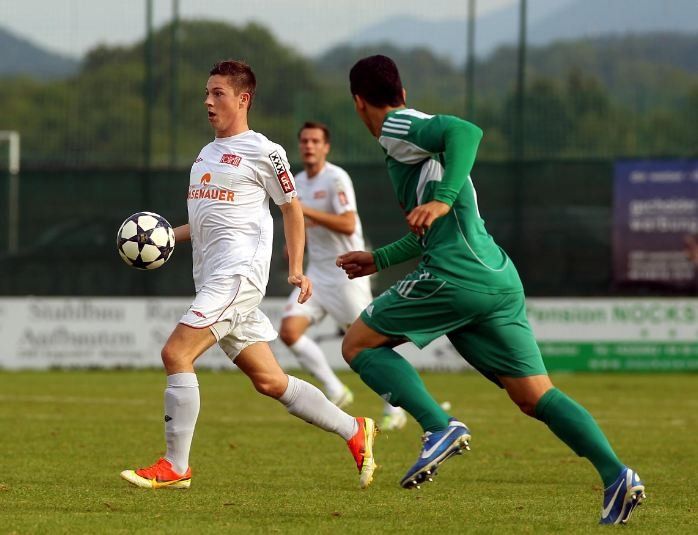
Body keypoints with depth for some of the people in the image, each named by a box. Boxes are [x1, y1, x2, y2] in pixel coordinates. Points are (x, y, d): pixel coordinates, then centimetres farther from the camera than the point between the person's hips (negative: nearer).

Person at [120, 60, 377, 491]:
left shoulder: (263, 152, -4)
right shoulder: (207, 154, 20)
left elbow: (292, 208, 3)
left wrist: (296, 270, -4)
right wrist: (170, 236, 12)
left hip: (239, 273, -9)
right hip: (212, 278, 9)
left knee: (177, 354, -18)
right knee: (269, 380, 8)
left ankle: (175, 468, -13)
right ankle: (355, 431, 19)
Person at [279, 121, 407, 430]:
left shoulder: (336, 179, -14)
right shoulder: (297, 183, 10)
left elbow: (348, 225, -25)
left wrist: (305, 211, -27)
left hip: (347, 273, -7)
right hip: (316, 273, 7)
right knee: (289, 331, -10)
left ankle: (394, 410, 13)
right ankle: (336, 392, 3)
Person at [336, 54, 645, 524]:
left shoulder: (397, 128, 0)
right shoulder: (414, 133, 28)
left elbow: (466, 131, -21)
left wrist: (442, 200, -27)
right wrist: (379, 260, 44)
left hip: (456, 275, -9)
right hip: (500, 280, 9)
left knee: (359, 344, 5)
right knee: (537, 396, 6)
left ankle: (441, 428, -13)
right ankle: (616, 475, -10)